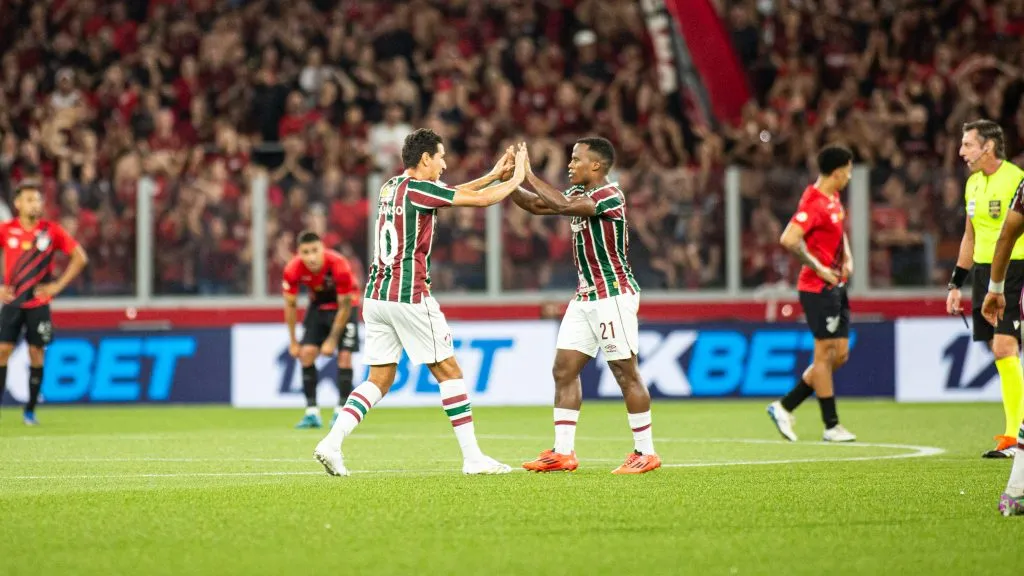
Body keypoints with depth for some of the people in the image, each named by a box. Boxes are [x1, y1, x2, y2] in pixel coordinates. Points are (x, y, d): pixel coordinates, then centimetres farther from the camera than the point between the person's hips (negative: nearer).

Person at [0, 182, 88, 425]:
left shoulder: (51, 231, -3)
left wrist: (58, 285, -3)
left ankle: (30, 411, 8)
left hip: (39, 303, 0)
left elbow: (80, 257, 3)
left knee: (36, 354, 0)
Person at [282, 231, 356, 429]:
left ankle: (341, 412, -6)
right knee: (307, 353, -11)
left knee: (344, 356, -14)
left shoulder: (339, 266, -34)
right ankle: (312, 412, -6)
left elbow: (344, 307, -22)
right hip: (317, 306, 3)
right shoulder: (293, 270, -25)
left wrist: (332, 339, -18)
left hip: (342, 304, -3)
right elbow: (290, 305, -9)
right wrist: (293, 342, -5)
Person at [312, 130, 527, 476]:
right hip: (409, 295, -8)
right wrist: (516, 178, 6)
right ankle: (472, 457, 3)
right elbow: (479, 200, -10)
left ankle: (331, 442, -6)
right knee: (448, 371, 1)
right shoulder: (416, 188, -11)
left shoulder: (391, 187, 15)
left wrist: (493, 174, 27)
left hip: (376, 296, 8)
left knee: (379, 380, 9)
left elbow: (452, 194, 28)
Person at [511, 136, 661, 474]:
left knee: (625, 373, -6)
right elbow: (536, 205, 16)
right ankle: (563, 452, 5)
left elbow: (564, 206, -30)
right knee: (563, 370, 4)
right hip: (586, 297, 9)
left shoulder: (610, 195, -16)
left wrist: (529, 176, -22)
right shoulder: (580, 193, 12)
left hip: (613, 294, -9)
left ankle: (646, 453, 0)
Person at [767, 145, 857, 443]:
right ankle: (831, 426, 2)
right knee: (825, 353, -4)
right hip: (818, 288, -10)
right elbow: (788, 239, -27)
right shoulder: (814, 203, -17)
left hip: (835, 287, 10)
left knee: (840, 354, 9)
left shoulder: (833, 200, 13)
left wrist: (847, 258, 12)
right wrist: (818, 267, -22)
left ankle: (785, 406, 15)